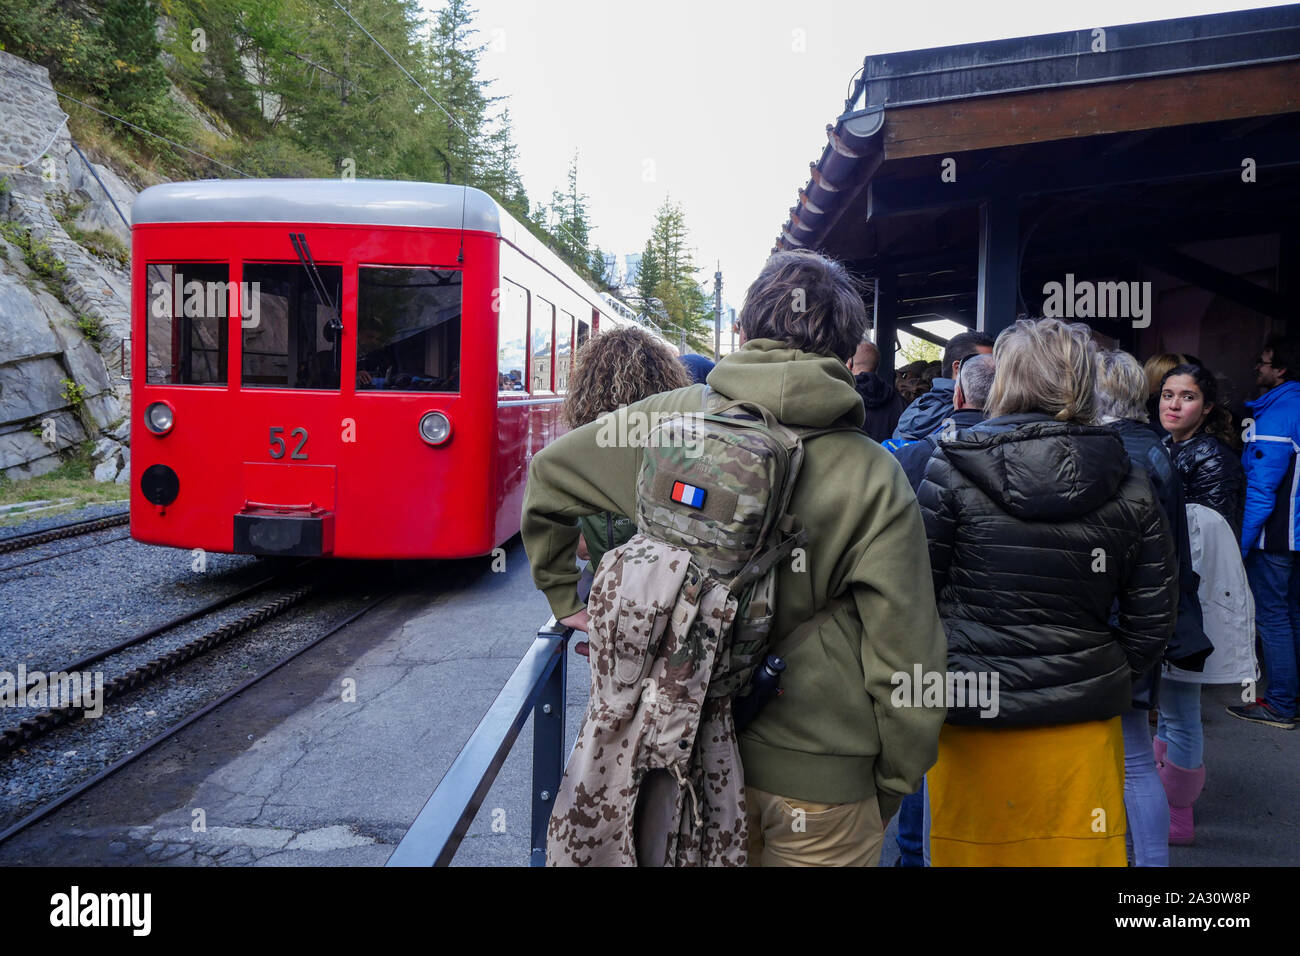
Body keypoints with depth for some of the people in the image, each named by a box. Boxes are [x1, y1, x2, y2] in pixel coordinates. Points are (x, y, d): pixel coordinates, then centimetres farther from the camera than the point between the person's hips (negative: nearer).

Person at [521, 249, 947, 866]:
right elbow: (904, 656, -11)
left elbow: (548, 472, 8)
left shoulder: (672, 419, -6)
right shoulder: (874, 478, -13)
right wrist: (893, 788, 4)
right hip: (818, 771, -2)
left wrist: (569, 602, 15)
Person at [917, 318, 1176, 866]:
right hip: (1083, 729, 3)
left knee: (971, 849, 14)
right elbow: (1153, 618, 3)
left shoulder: (951, 471, -10)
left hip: (971, 720, -2)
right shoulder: (1130, 489, 0)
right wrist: (1109, 679, 16)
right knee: (1078, 853, 16)